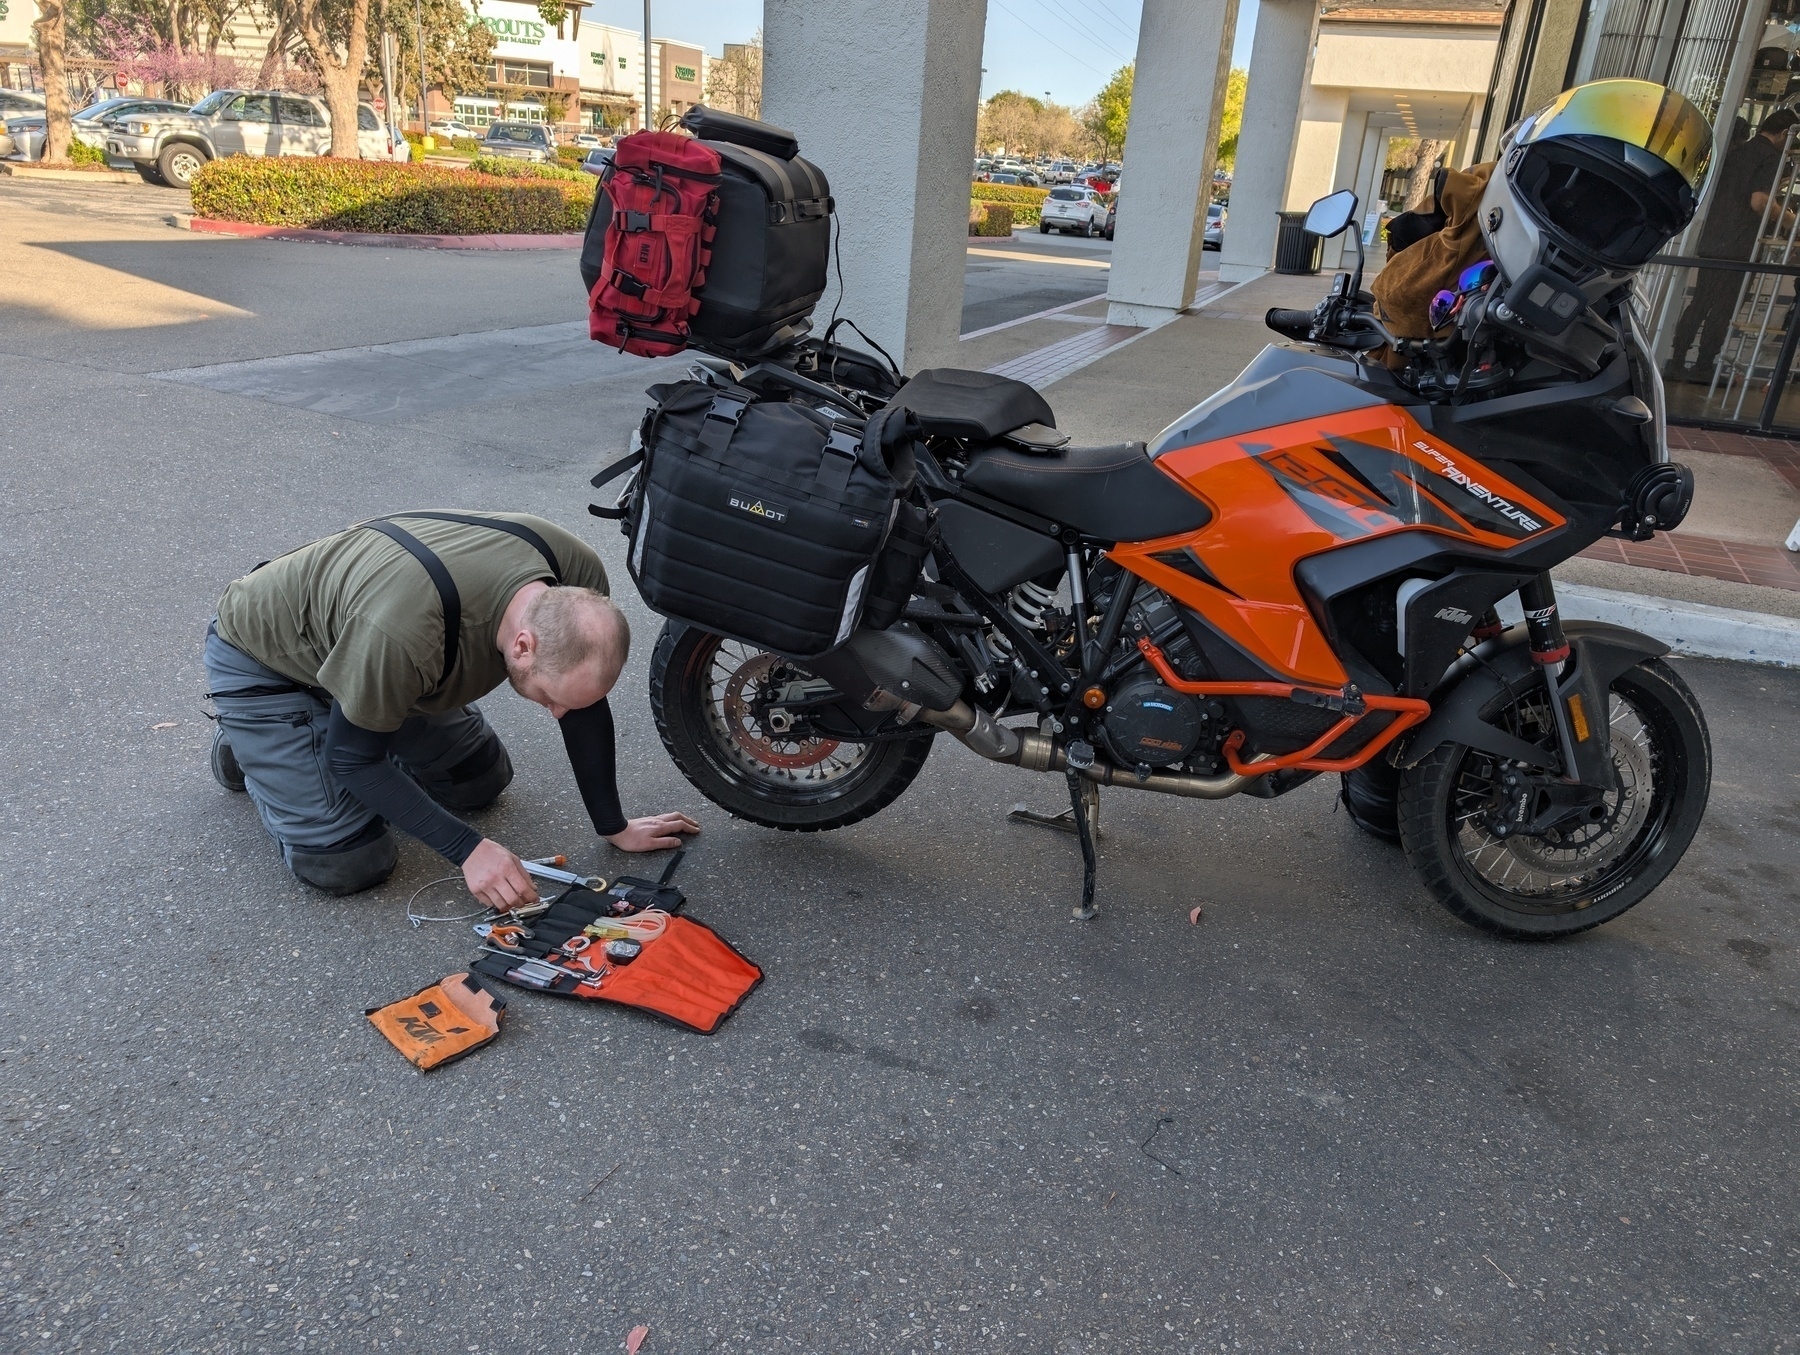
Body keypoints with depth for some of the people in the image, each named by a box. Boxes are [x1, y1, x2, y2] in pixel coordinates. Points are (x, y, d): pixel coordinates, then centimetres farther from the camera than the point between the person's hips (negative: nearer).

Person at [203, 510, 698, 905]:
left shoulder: (579, 584, -27)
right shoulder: (403, 633, -45)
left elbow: (585, 708, -10)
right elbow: (353, 758, -27)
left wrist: (614, 827, -4)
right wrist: (468, 849, -30)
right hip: (263, 657, -6)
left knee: (483, 782, 11)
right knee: (348, 865, -13)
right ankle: (247, 747, 14)